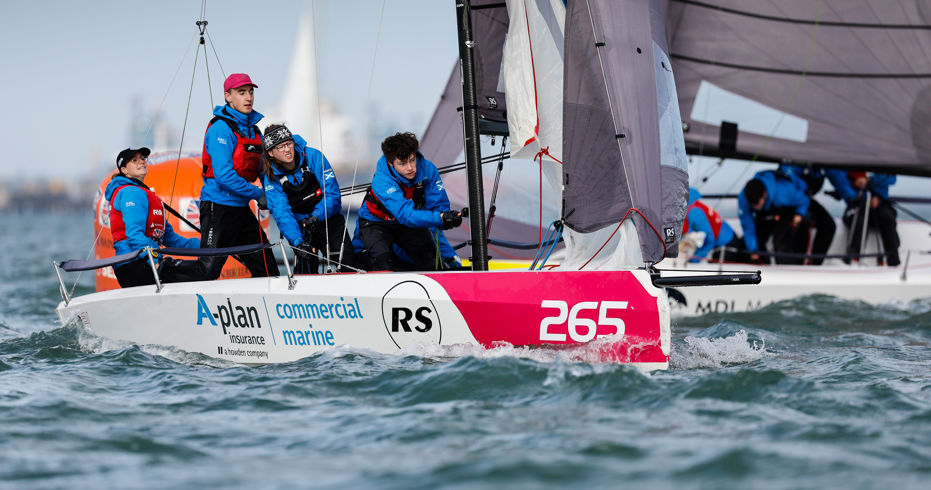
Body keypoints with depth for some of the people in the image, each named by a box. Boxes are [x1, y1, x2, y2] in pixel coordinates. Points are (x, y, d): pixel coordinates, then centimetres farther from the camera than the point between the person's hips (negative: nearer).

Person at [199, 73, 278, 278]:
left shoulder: (253, 130, 13)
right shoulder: (220, 128, -13)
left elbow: (261, 168, 24)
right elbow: (224, 175, -21)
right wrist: (257, 194, -14)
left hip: (241, 208, 8)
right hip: (218, 207, -8)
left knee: (267, 267, 6)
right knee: (208, 270, -9)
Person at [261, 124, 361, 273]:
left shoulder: (313, 156, -13)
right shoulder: (271, 177, -11)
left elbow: (332, 193, -13)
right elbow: (282, 213, -20)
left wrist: (316, 216, -30)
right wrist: (298, 242, -35)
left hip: (327, 217, 0)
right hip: (299, 225, 0)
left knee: (345, 259, -13)